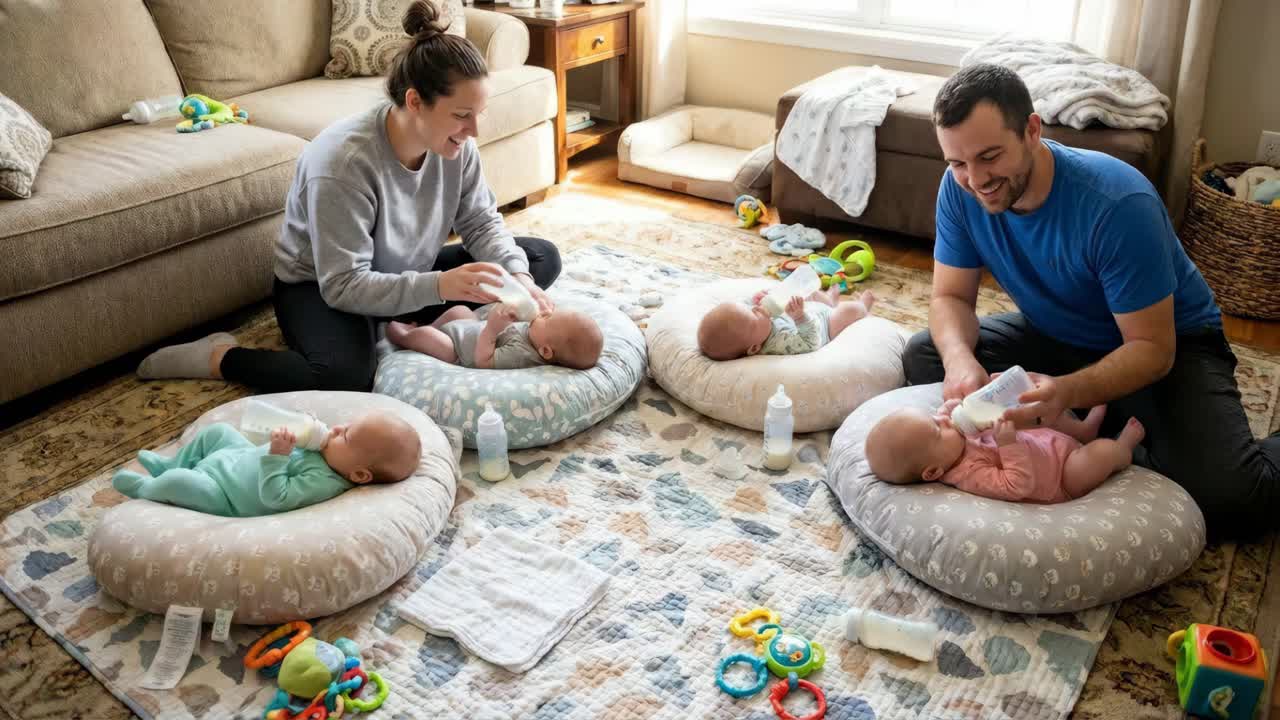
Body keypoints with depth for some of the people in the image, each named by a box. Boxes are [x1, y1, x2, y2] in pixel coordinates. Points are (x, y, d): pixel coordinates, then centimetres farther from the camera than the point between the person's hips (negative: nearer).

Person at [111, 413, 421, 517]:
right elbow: (300, 442, 6)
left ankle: (145, 489, 18)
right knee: (216, 431, 18)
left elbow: (274, 497, -39)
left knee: (179, 482, -19)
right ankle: (171, 465, 41)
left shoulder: (324, 483, -39)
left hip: (226, 495, -8)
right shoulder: (332, 455, -14)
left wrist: (277, 453, -43)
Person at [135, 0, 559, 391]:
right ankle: (217, 357, -9)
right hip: (319, 285, -7)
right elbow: (344, 286, -33)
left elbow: (482, 222, -5)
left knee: (543, 259, -2)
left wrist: (519, 278, -25)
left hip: (408, 274, 7)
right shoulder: (343, 160, -33)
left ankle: (411, 326, -6)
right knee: (345, 377, -40)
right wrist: (439, 286, -45)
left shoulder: (454, 143, -15)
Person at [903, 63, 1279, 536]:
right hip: (1057, 337, 6)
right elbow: (952, 297, -12)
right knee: (922, 357, -17)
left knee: (1228, 498, -31)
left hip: (1168, 344, -6)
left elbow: (1153, 349, -28)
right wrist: (960, 359, -36)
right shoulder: (960, 189, -18)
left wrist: (1068, 392, -48)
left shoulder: (1118, 204, -33)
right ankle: (1112, 444, -13)